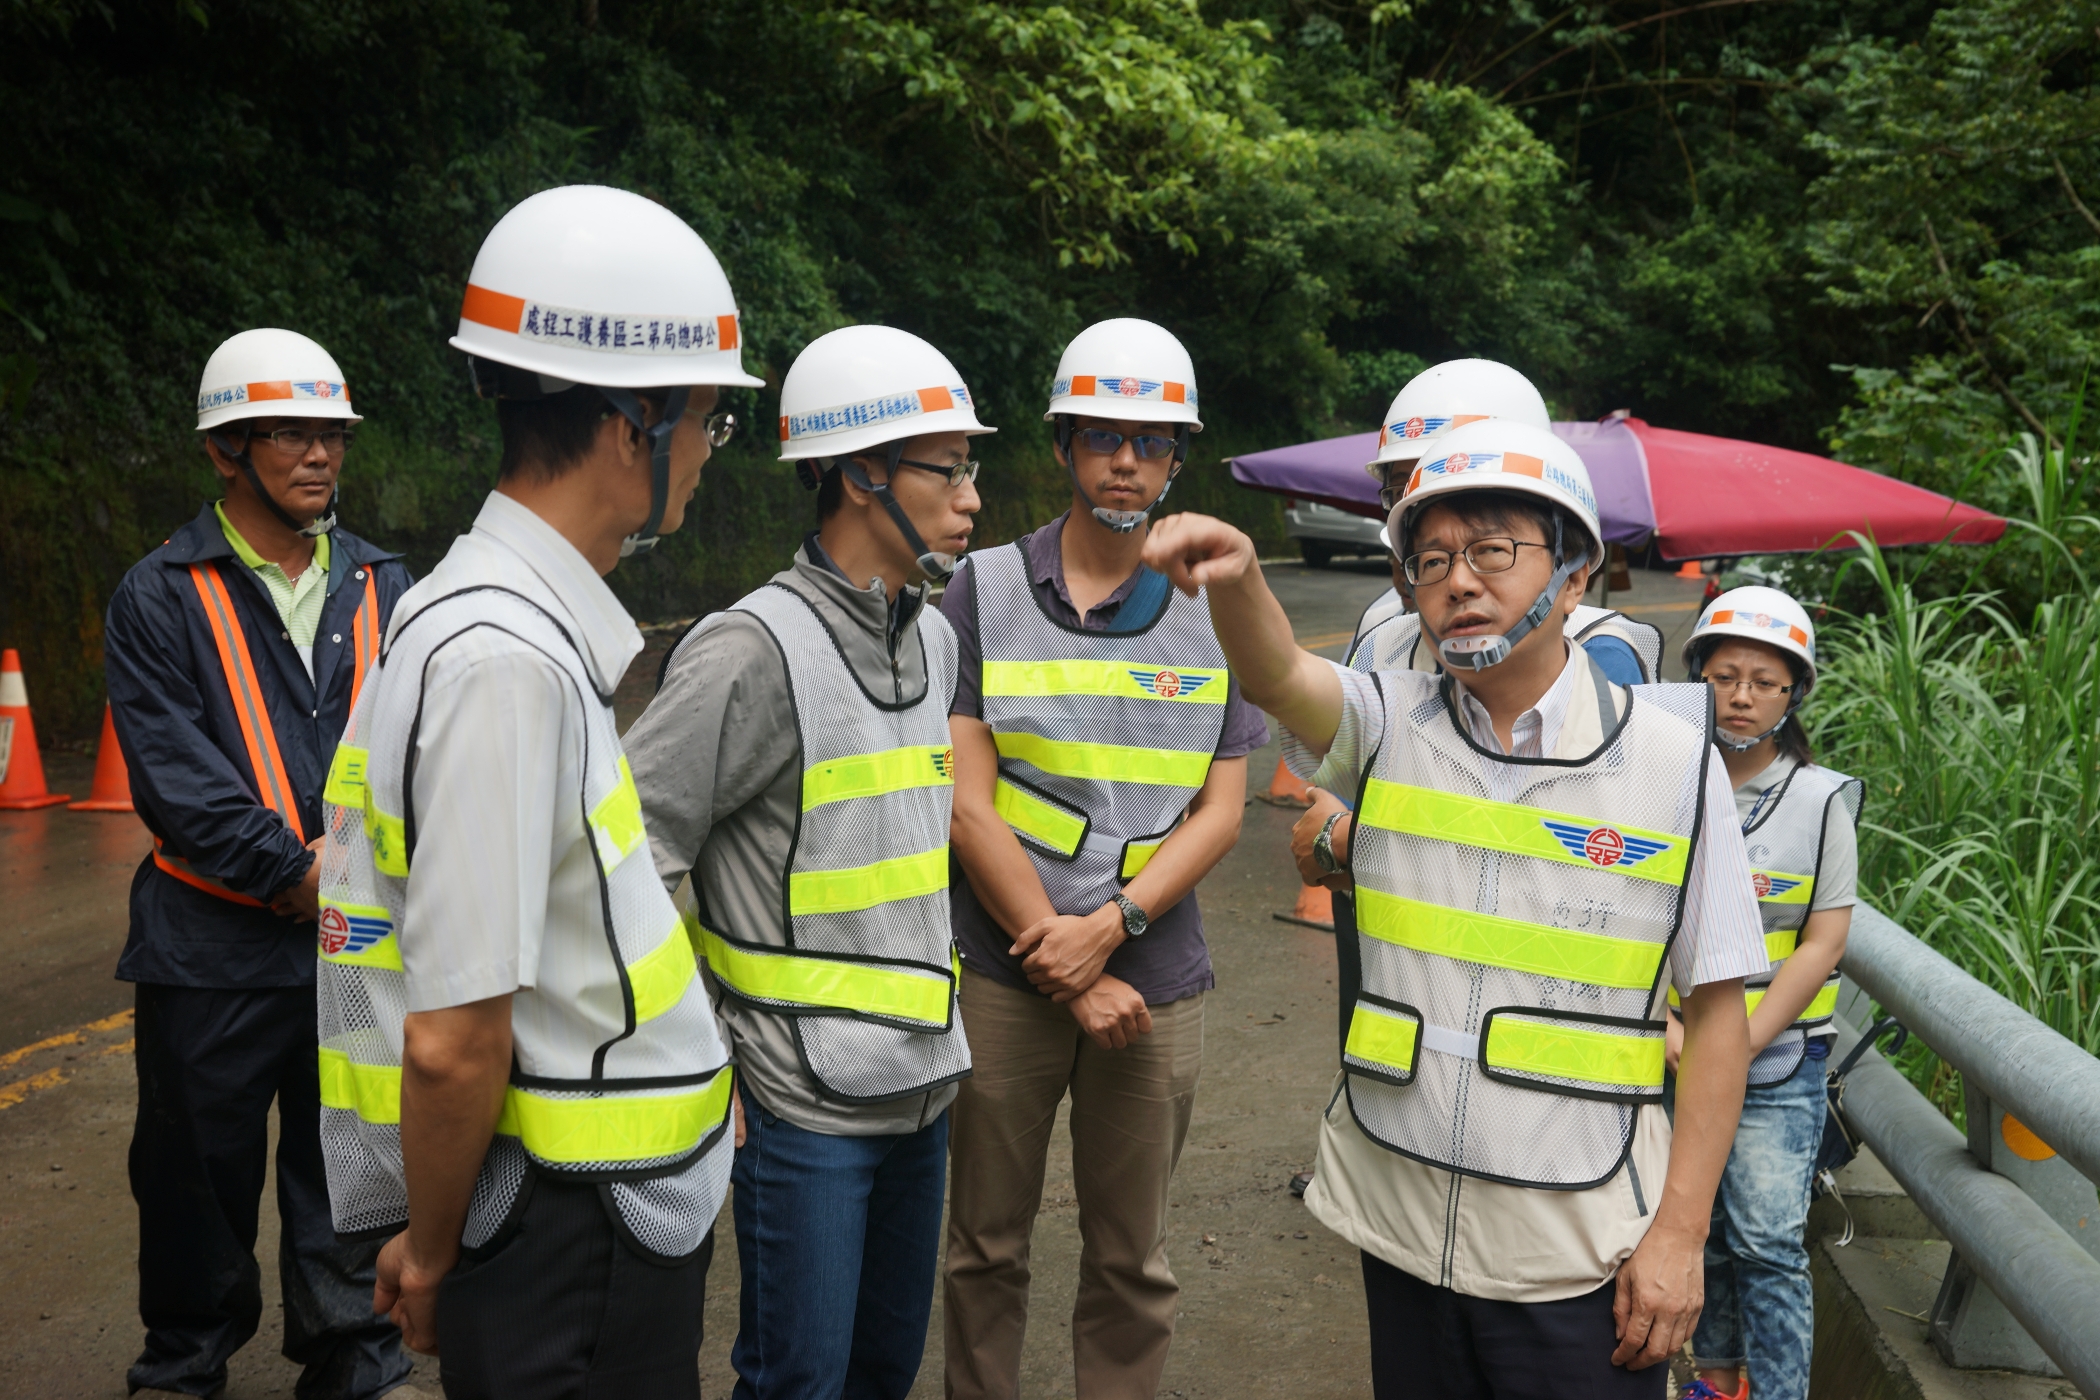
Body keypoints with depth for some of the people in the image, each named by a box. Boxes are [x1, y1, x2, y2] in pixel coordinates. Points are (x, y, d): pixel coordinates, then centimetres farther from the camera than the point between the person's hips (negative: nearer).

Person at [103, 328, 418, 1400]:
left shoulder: (382, 589, 8)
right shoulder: (160, 597, -2)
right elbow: (171, 776, -10)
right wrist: (296, 874, -15)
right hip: (215, 945, -2)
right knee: (199, 1167, 12)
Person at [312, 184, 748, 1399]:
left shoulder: (535, 626, 5)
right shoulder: (506, 660, -25)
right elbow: (454, 1045, -25)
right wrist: (433, 1255, -8)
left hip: (619, 1211, 9)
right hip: (574, 1246, -9)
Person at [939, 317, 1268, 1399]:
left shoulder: (1217, 608, 4)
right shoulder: (985, 591, -1)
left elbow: (1219, 812, 1)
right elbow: (966, 805, -6)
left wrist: (1110, 926, -14)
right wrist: (1067, 969, -10)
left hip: (1154, 978, 1)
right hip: (1004, 972, -1)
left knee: (1131, 1261, 12)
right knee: (986, 1245, 13)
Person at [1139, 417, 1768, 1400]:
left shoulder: (1673, 757, -6)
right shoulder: (1388, 724, 1)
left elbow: (1718, 1008, -3)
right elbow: (1277, 676, -21)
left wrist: (1680, 1232, -6)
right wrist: (1234, 576, -42)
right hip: (1401, 1228, 2)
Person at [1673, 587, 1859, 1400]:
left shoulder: (1821, 800, -4)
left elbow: (1822, 944, -6)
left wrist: (1740, 1046, -14)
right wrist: (1666, 1029, -14)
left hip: (1778, 1061, -2)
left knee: (1768, 1242, -6)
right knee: (1697, 1226, 14)